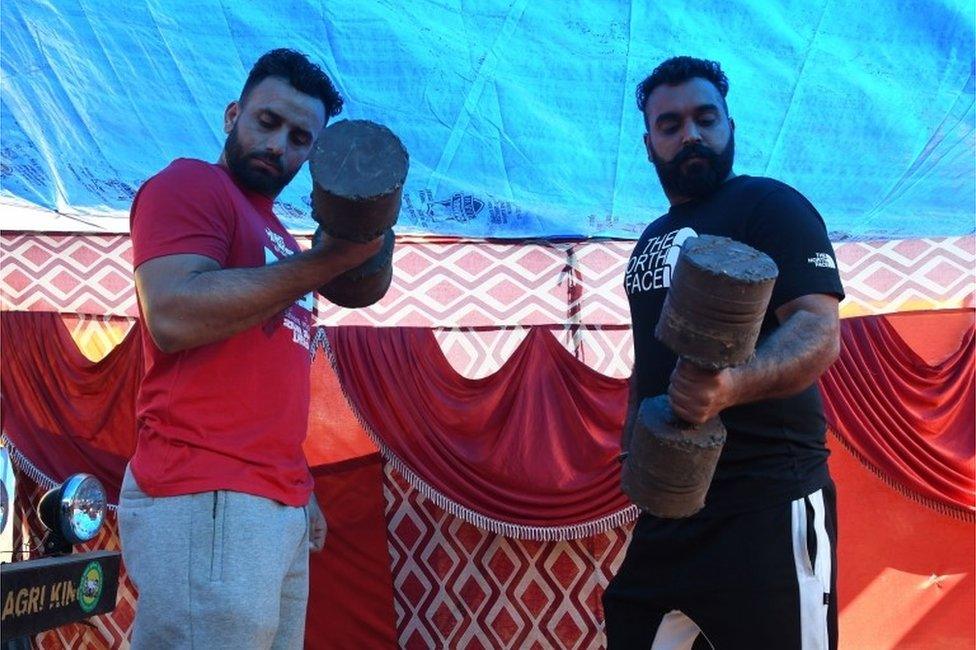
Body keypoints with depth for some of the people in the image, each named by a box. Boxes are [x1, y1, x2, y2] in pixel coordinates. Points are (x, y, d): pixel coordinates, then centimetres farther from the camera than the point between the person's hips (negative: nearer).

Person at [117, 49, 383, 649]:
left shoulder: (276, 239, 23)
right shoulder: (189, 184, -1)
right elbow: (173, 317, -19)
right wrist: (327, 261, -17)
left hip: (282, 506, 8)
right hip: (207, 503, -8)